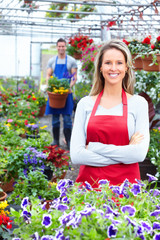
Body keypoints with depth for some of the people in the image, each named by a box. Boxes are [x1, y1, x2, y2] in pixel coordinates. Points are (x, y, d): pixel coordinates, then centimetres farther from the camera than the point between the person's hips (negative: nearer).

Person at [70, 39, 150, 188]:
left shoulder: (138, 103, 1)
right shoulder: (85, 104, 3)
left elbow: (140, 153, -9)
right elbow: (76, 156, -6)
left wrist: (95, 147, -10)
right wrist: (124, 154, -10)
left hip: (125, 182, -1)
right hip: (89, 182, 1)